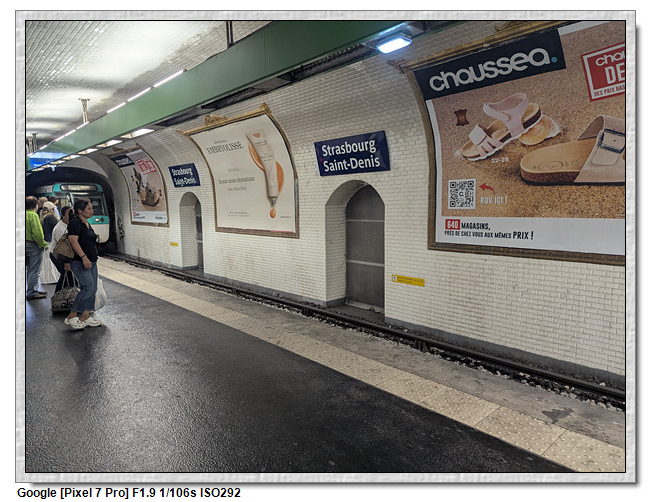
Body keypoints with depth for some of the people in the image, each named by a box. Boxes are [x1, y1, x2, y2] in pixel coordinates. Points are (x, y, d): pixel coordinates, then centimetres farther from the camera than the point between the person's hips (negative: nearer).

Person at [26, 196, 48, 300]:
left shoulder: (25, 214, 8)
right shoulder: (33, 215, -16)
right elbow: (37, 233, -21)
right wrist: (43, 244, -12)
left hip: (26, 244, 9)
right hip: (34, 245, -9)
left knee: (30, 269, 18)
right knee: (34, 270, -1)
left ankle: (33, 290, 27)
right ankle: (32, 293, 4)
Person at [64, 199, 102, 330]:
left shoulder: (86, 223, 17)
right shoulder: (75, 222, -11)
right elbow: (73, 241, -22)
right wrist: (84, 257, -28)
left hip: (91, 261, 10)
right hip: (80, 262, -10)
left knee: (92, 289, 8)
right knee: (88, 287, -16)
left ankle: (85, 317, 15)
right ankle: (72, 317, -5)